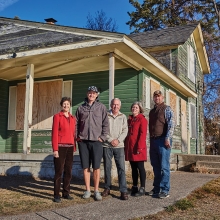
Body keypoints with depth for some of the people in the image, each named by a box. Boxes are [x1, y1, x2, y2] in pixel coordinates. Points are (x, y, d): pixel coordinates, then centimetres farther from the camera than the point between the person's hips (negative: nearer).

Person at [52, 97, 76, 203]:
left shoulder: (73, 118, 13)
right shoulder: (57, 116, -2)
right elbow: (54, 133, -7)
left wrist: (74, 147, 10)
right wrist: (55, 149, -12)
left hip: (70, 148, 5)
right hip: (60, 147, -5)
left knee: (68, 171, 9)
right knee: (59, 171, -3)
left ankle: (66, 193, 19)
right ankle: (56, 195, 5)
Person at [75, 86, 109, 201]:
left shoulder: (101, 107, 5)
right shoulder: (81, 108, 10)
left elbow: (106, 124, 3)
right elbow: (76, 123, 14)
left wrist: (102, 137, -4)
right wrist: (77, 136, 4)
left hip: (96, 141, -2)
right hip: (83, 141, 2)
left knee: (96, 167, 1)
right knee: (85, 167, 7)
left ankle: (96, 191, 11)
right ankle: (87, 190, 17)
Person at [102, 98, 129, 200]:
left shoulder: (123, 117, 10)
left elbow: (125, 131, 4)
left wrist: (118, 140, -10)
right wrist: (110, 140, -10)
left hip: (119, 146, 1)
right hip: (107, 146, 0)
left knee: (121, 168, -5)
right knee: (107, 167, 7)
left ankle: (124, 191, -3)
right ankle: (107, 188, 21)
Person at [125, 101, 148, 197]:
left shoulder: (142, 119, -4)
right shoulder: (129, 120, 17)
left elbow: (143, 134, -12)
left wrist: (139, 147, -18)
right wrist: (125, 146, 13)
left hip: (138, 148, -7)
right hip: (129, 148, 7)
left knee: (140, 167, -1)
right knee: (133, 168, 12)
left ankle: (142, 189, 6)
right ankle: (134, 187, 19)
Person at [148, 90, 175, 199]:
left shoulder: (167, 109, 0)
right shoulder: (152, 111, 20)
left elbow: (171, 124, -10)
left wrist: (167, 138, -19)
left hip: (163, 140, -7)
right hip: (153, 141, 7)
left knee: (164, 166, -6)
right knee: (155, 166, 10)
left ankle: (165, 190, -1)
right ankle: (156, 188, 18)